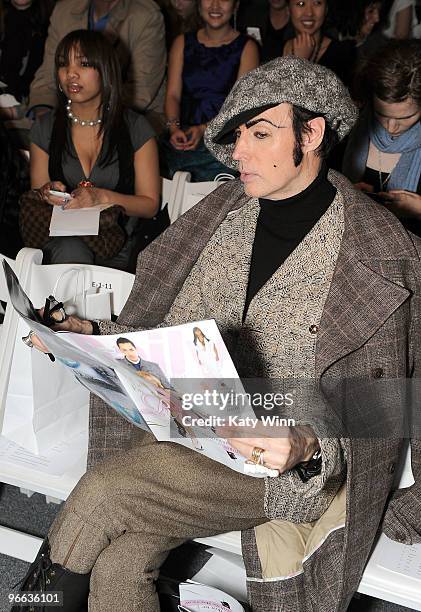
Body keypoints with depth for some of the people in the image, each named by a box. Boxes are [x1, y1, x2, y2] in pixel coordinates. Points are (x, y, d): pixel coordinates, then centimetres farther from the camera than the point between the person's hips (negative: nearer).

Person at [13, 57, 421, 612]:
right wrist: (93, 336, -6)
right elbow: (166, 334, 11)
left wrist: (305, 445, -23)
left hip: (298, 463, -4)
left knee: (103, 490, -22)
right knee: (118, 562, -20)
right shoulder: (226, 211, 6)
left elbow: (370, 410, -6)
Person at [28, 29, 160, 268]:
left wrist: (102, 197, -18)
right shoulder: (45, 127, 8)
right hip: (61, 236, 2)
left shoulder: (136, 128, 0)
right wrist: (47, 193, -12)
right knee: (70, 251, -34)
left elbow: (150, 205, -1)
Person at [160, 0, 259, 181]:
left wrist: (204, 129, -16)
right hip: (182, 136, 2)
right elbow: (173, 94, 10)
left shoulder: (247, 47, 9)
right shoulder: (182, 42, 19)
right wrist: (174, 128, -11)